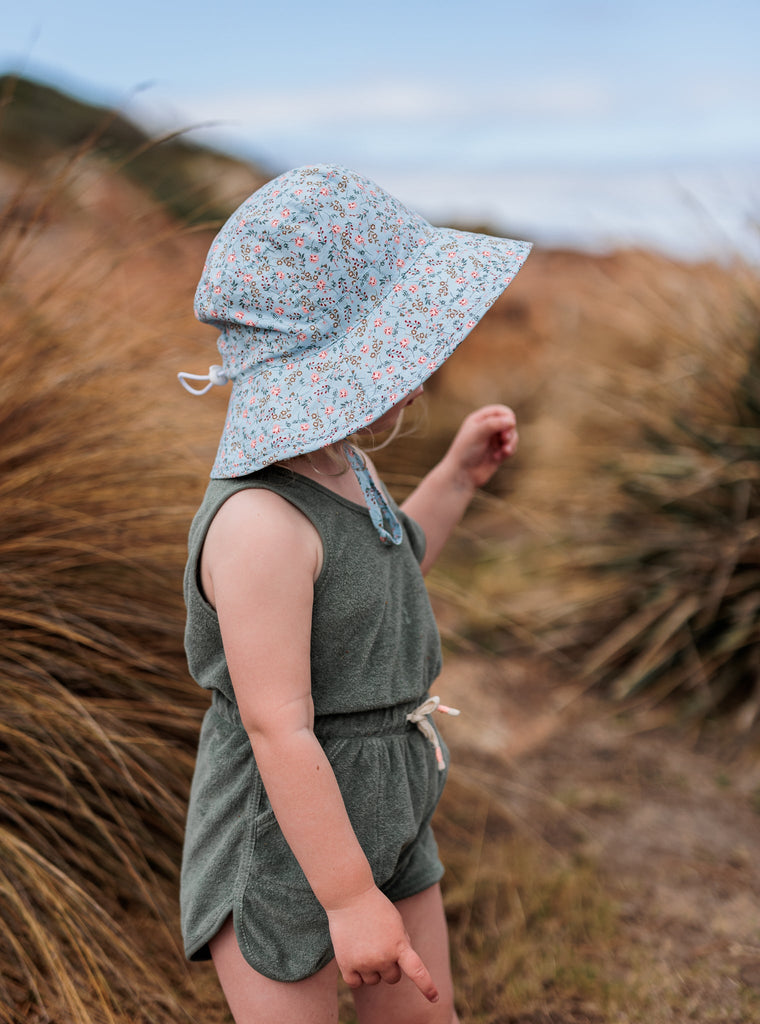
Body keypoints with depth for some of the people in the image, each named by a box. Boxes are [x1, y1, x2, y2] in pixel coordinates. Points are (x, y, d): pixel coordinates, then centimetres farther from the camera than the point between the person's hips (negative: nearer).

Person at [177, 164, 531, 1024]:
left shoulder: (339, 469, 0)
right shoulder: (261, 520, -30)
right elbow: (279, 730, -28)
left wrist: (458, 476, 10)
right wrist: (351, 899, -22)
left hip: (383, 816, 9)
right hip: (280, 843, -9)